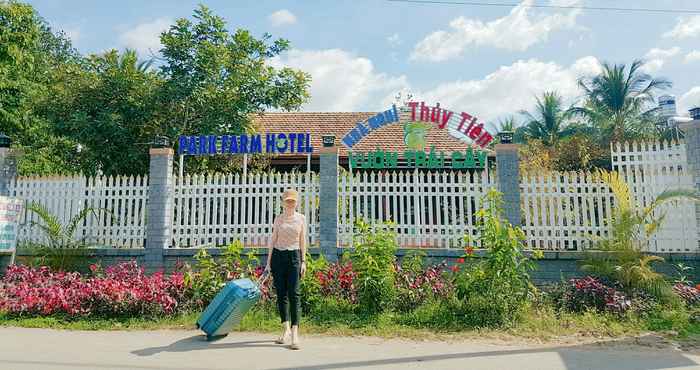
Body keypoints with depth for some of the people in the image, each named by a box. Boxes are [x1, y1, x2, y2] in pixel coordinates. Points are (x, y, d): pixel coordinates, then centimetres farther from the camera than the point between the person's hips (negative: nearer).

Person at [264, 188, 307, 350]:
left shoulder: (301, 218, 6)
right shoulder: (278, 218, 7)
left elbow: (302, 240, 8)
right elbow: (273, 239, 9)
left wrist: (303, 261, 3)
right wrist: (268, 262, 6)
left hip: (294, 256, -2)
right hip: (278, 255, 2)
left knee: (293, 293, -10)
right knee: (281, 294, 5)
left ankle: (294, 333, -11)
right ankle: (286, 329, 17)